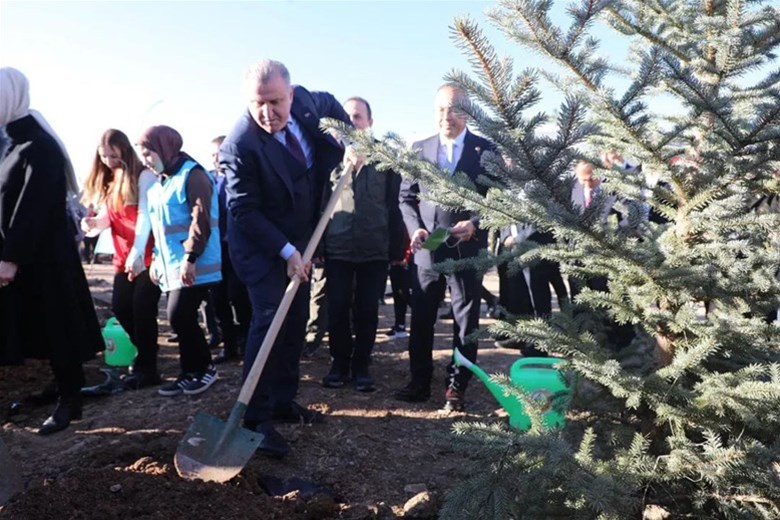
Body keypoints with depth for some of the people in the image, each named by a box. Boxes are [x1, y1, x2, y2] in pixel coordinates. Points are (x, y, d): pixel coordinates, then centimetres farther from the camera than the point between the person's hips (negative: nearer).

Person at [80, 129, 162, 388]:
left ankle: (147, 369, 5)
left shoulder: (144, 176, -9)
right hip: (123, 257, 8)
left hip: (148, 255, -7)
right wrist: (94, 222, -10)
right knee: (120, 306, 8)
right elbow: (108, 217, 13)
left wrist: (137, 253, -28)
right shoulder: (107, 181, 14)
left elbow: (145, 216, -19)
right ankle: (146, 353, 28)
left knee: (142, 307, -7)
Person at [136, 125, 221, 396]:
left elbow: (201, 220, -19)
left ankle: (205, 368, 7)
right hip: (171, 266, 9)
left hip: (193, 266, -9)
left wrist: (190, 257, -25)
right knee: (182, 320, 10)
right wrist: (157, 258, 19)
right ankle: (190, 373, 21)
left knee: (179, 317, -11)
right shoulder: (160, 182, 18)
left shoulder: (192, 175, -10)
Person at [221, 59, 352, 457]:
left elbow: (331, 106, 18)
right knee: (269, 320, -14)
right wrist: (286, 251, -24)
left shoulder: (305, 100, -7)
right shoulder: (240, 143, -24)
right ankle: (255, 419, -5)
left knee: (295, 323, 10)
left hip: (300, 239, 7)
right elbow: (244, 210, -22)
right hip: (260, 243, -7)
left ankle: (284, 402, 23)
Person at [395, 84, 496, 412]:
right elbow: (405, 196, 9)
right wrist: (414, 228, -7)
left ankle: (456, 387, 20)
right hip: (427, 249, 2)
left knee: (465, 321, 7)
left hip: (468, 249, -2)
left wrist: (476, 224, -16)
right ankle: (419, 382, 24)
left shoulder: (486, 150, 1)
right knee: (420, 319, 9)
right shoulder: (419, 149, 8)